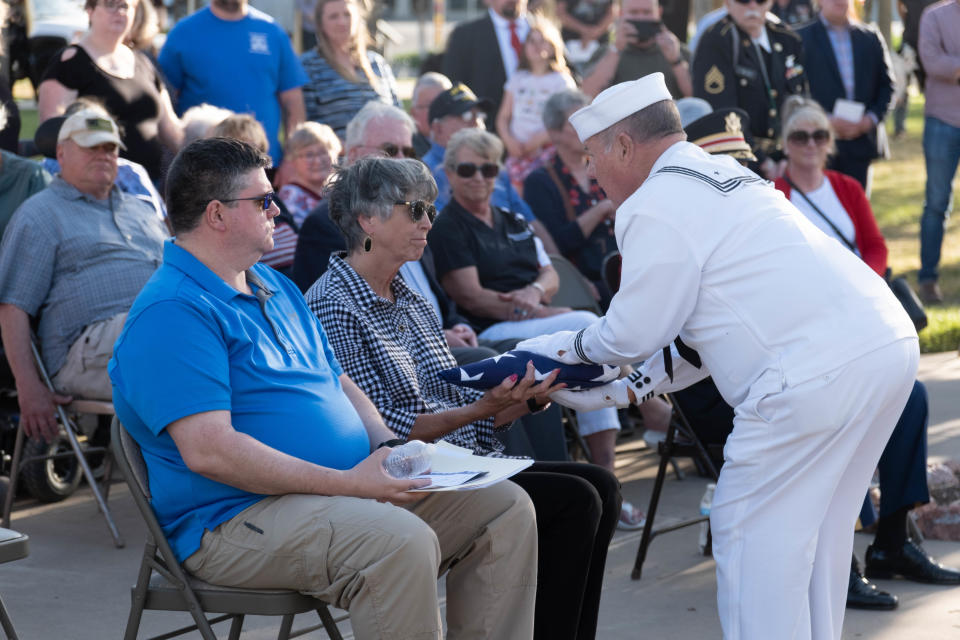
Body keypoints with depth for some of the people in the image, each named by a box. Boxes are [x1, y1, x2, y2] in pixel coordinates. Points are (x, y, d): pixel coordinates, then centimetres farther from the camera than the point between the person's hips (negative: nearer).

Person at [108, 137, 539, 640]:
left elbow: (339, 382, 26)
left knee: (505, 507, 1)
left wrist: (388, 447, 3)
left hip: (348, 487, 10)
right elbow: (209, 452, -23)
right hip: (238, 518, -10)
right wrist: (344, 483, -23)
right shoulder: (171, 313, -14)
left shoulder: (278, 289, 19)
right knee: (402, 541, -35)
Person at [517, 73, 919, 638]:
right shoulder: (723, 173, 25)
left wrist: (569, 346, 16)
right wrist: (630, 390, 26)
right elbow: (699, 331, 28)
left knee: (752, 533, 1)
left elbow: (635, 333, -2)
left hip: (818, 373, -10)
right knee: (817, 529, 19)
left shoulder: (653, 206, -5)